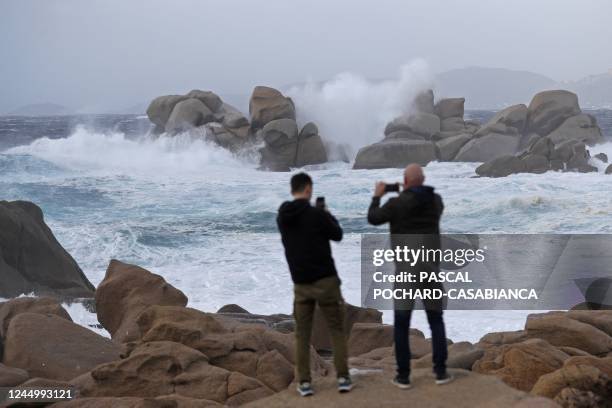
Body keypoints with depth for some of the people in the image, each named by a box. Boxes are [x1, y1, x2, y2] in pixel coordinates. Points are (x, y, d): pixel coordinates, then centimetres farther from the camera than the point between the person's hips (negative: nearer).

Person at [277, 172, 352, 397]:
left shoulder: (282, 217, 3)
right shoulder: (316, 214, -13)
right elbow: (337, 235, 1)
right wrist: (328, 216, 17)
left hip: (300, 283, 4)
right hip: (326, 281, -4)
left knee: (302, 334, 10)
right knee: (337, 330, 8)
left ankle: (304, 383, 5)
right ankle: (343, 378, 5)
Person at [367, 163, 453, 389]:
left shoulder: (397, 203, -10)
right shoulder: (436, 201, 2)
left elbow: (373, 218, 4)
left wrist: (377, 196, 17)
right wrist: (408, 193, 25)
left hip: (405, 270, -3)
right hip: (431, 268, 3)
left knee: (401, 325, 5)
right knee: (436, 321, 13)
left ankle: (403, 376, 6)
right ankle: (440, 372, 11)